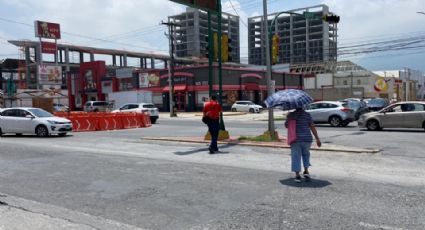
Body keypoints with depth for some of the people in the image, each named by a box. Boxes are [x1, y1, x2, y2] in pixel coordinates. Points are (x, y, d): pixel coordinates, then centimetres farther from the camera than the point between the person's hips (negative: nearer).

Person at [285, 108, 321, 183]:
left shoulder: (291, 115, -1)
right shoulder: (307, 115, 0)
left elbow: (286, 125, 10)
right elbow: (312, 127, -2)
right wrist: (317, 139, 0)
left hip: (295, 139, -1)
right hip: (307, 139, 1)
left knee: (296, 156, 5)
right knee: (306, 154, 23)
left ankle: (297, 175, 3)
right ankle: (306, 171, 13)